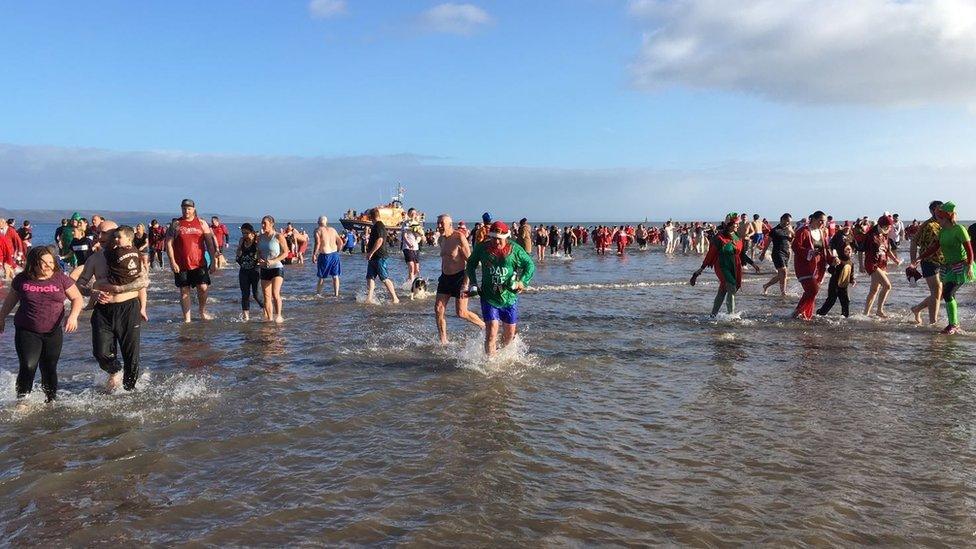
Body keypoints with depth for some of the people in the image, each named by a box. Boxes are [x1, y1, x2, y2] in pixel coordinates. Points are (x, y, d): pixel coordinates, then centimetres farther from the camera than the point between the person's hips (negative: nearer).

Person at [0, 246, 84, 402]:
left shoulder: (61, 278, -4)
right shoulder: (22, 280, -2)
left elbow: (77, 299, 1)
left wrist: (73, 316, -15)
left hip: (53, 332, 1)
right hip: (26, 332, -1)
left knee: (49, 370, 9)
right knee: (28, 367, -12)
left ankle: (51, 401, 23)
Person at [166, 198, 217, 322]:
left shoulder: (201, 223, 8)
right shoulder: (176, 224, 5)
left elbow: (209, 242, 8)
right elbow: (168, 243, 1)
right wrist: (172, 262, -8)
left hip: (199, 263, 0)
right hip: (181, 264, 0)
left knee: (203, 287, -8)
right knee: (184, 291, 4)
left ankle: (202, 312, 16)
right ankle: (186, 319, 11)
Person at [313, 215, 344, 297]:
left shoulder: (318, 230, -4)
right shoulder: (332, 230, 11)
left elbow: (318, 243, -16)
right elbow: (340, 242, 10)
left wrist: (314, 254, -10)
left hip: (324, 255, -4)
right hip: (335, 254, 4)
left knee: (322, 276, 7)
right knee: (335, 276, 9)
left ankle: (318, 293, 16)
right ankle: (336, 294, 10)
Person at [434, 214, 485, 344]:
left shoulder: (459, 238, -15)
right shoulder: (441, 239, 9)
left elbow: (470, 262, -18)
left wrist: (466, 283, -23)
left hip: (459, 277, -8)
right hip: (445, 277, 8)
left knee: (461, 313, -5)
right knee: (438, 309, 0)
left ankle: (486, 327, 17)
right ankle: (443, 341, 9)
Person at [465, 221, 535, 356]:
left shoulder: (515, 249, -7)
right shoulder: (482, 248, -5)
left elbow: (530, 266, 5)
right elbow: (470, 265, 12)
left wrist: (522, 282, -8)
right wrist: (473, 284, 3)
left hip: (509, 298, 2)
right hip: (489, 298, -1)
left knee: (510, 334, 14)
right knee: (491, 333, -13)